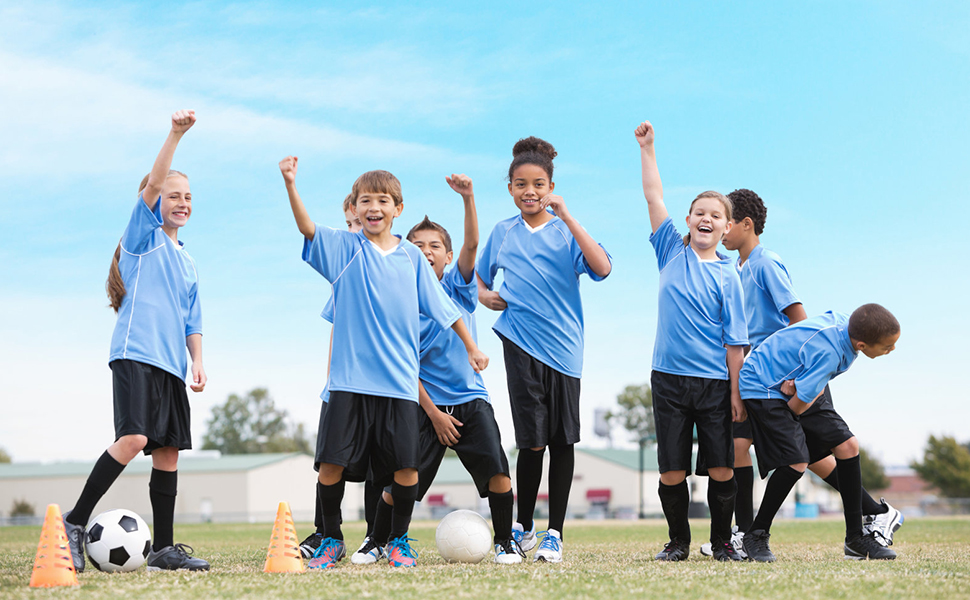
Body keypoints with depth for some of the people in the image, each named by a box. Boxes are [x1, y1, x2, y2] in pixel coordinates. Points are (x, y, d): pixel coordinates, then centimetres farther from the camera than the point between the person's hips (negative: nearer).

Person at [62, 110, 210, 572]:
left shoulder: (187, 263, 24)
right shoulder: (143, 236, 6)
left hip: (170, 363, 7)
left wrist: (198, 362, 10)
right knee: (135, 437, -22)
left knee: (168, 451, 3)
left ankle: (163, 549, 7)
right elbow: (152, 184, -9)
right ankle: (75, 523, -12)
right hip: (136, 353, -7)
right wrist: (175, 135, -17)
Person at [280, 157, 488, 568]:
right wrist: (289, 184, -28)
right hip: (349, 380, -1)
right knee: (332, 461, -4)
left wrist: (471, 347, 16)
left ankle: (399, 540, 17)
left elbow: (442, 307, 15)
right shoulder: (344, 248, 3)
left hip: (399, 380, 1)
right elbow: (307, 227, -14)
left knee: (404, 464, -2)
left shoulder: (412, 257, 8)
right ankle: (331, 540, 14)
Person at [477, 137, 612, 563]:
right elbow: (480, 277, 24)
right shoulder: (502, 233, 9)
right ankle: (523, 527, 15)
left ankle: (554, 533, 11)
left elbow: (602, 267, -18)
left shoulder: (565, 231, 0)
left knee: (562, 439, 2)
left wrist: (566, 216, -20)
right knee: (531, 439, -3)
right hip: (521, 342, 1)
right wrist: (485, 296, 1)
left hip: (563, 345, -1)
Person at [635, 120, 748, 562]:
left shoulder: (727, 276, 1)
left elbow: (734, 340, -1)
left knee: (721, 466, 1)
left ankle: (722, 541, 17)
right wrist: (646, 148, -1)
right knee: (671, 469, 2)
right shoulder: (671, 252, 6)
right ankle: (678, 541, 19)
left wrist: (736, 391, -5)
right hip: (669, 377, 1)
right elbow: (654, 198, 2)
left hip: (715, 381, -1)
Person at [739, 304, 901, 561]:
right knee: (796, 461, -22)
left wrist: (799, 385, -13)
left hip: (797, 388, 9)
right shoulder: (828, 352, -35)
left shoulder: (845, 322, -10)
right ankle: (756, 535, -2)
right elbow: (797, 405, -27)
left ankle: (856, 539, 7)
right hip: (763, 388, -9)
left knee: (847, 445, -1)